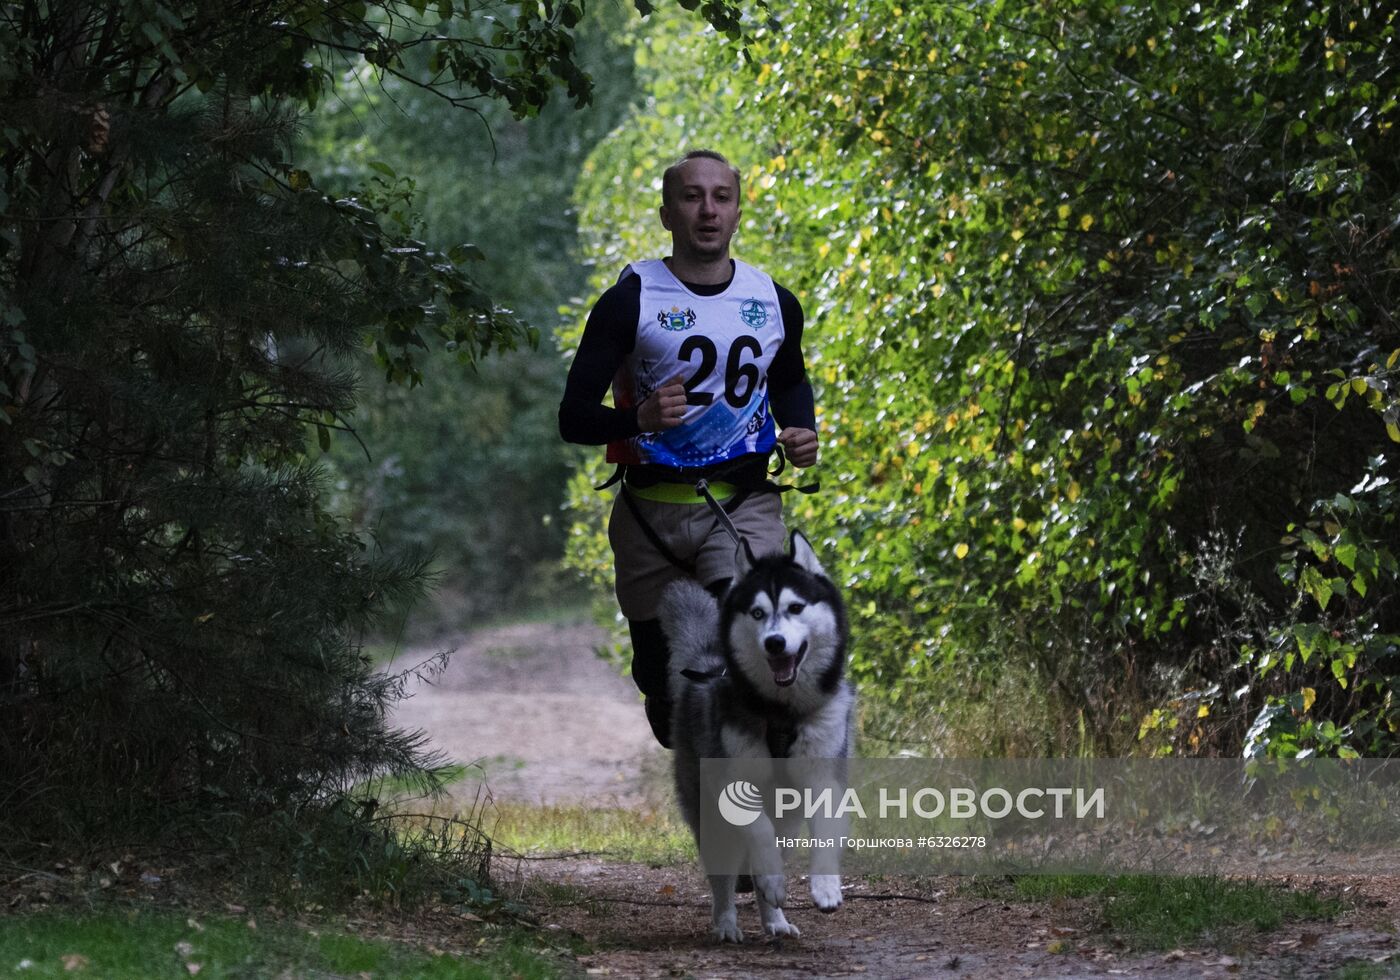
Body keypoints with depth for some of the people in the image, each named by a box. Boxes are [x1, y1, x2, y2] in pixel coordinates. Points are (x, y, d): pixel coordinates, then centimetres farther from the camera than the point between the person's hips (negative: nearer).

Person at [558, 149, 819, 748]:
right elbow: (573, 417, -5)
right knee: (660, 674, 7)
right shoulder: (630, 300, -3)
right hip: (651, 512, 0)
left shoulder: (774, 303, 8)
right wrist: (639, 419, -25)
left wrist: (802, 435, 8)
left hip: (744, 505, 1)